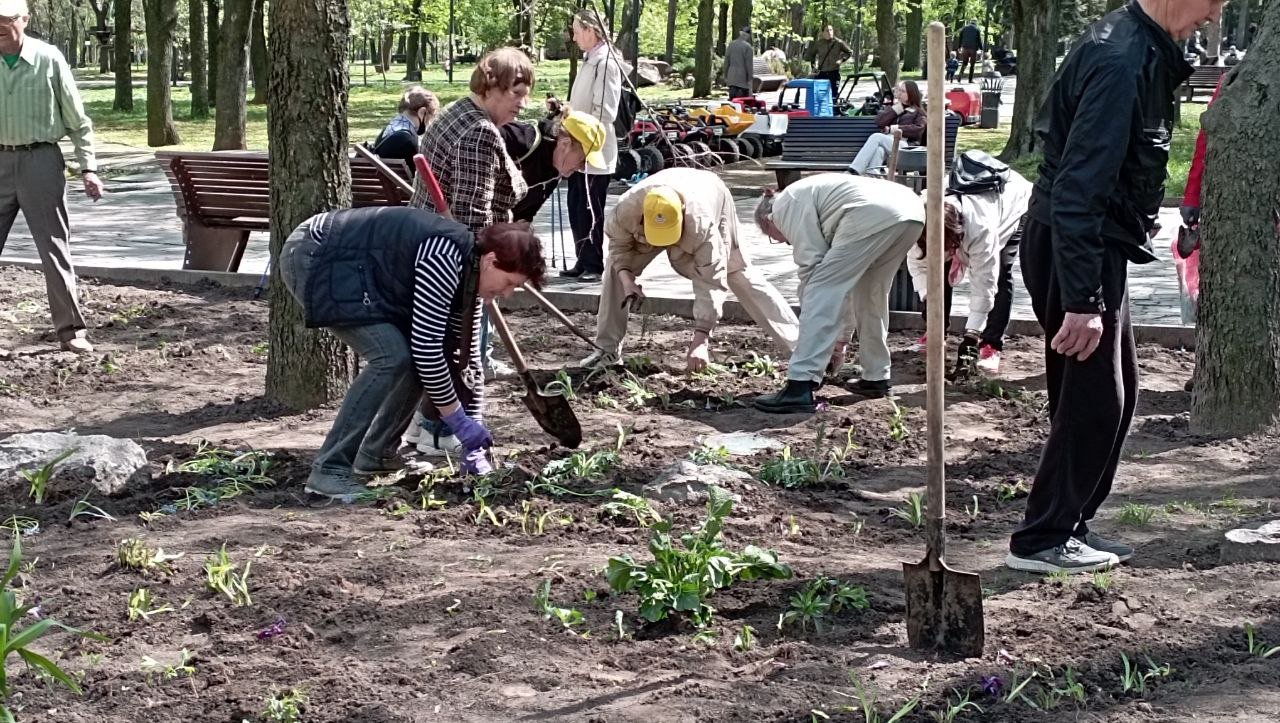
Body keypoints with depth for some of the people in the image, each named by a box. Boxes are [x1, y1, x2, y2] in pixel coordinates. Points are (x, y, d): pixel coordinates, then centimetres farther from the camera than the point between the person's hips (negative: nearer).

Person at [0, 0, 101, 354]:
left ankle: (71, 330, 8)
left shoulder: (48, 59, -4)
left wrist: (88, 168, -4)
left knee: (55, 249, 1)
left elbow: (77, 120, 1)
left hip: (40, 161, -3)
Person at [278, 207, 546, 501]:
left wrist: (473, 442, 8)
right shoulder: (444, 258, -26)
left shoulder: (466, 270, 3)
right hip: (312, 257, -10)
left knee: (416, 358, 4)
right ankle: (330, 469, -16)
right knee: (393, 356, -20)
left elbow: (463, 351, 9)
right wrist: (457, 418, -17)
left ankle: (375, 454, 17)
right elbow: (426, 346, -27)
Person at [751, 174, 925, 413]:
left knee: (821, 291, -5)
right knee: (870, 294, 26)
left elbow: (811, 264, 4)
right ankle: (876, 377, 30)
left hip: (874, 215, -10)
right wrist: (841, 339, 41)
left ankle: (800, 386, -11)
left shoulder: (785, 204, 13)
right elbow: (844, 283, 39)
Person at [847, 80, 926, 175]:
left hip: (903, 145, -4)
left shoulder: (918, 112, 19)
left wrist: (894, 129, -4)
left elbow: (918, 130, -1)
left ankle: (854, 171, -43)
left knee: (876, 137, -31)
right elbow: (879, 121, 14)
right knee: (879, 150, -36)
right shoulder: (894, 108, 33)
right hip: (886, 141, 4)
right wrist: (896, 108, 8)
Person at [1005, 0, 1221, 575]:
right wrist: (1083, 301, -30)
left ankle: (1070, 524, 25)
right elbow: (1079, 187, -28)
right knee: (1093, 398, -2)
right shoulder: (1120, 63, -23)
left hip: (1097, 246, 10)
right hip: (1076, 252, -10)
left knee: (1115, 391, 15)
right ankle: (1041, 540, 9)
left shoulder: (1140, 48, 9)